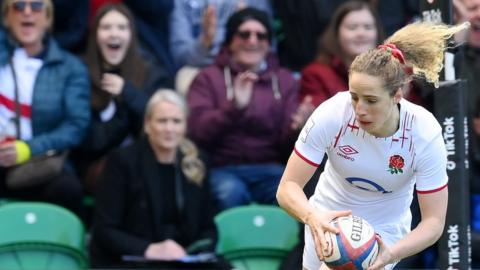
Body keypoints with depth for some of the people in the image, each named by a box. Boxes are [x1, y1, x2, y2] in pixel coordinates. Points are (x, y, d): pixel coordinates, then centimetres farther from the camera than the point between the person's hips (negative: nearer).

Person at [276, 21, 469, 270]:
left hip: (384, 230, -2)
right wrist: (313, 218, -46)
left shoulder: (425, 134, -28)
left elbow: (434, 221, -24)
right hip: (327, 219, 2)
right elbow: (288, 187, -24)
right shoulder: (332, 114, -28)